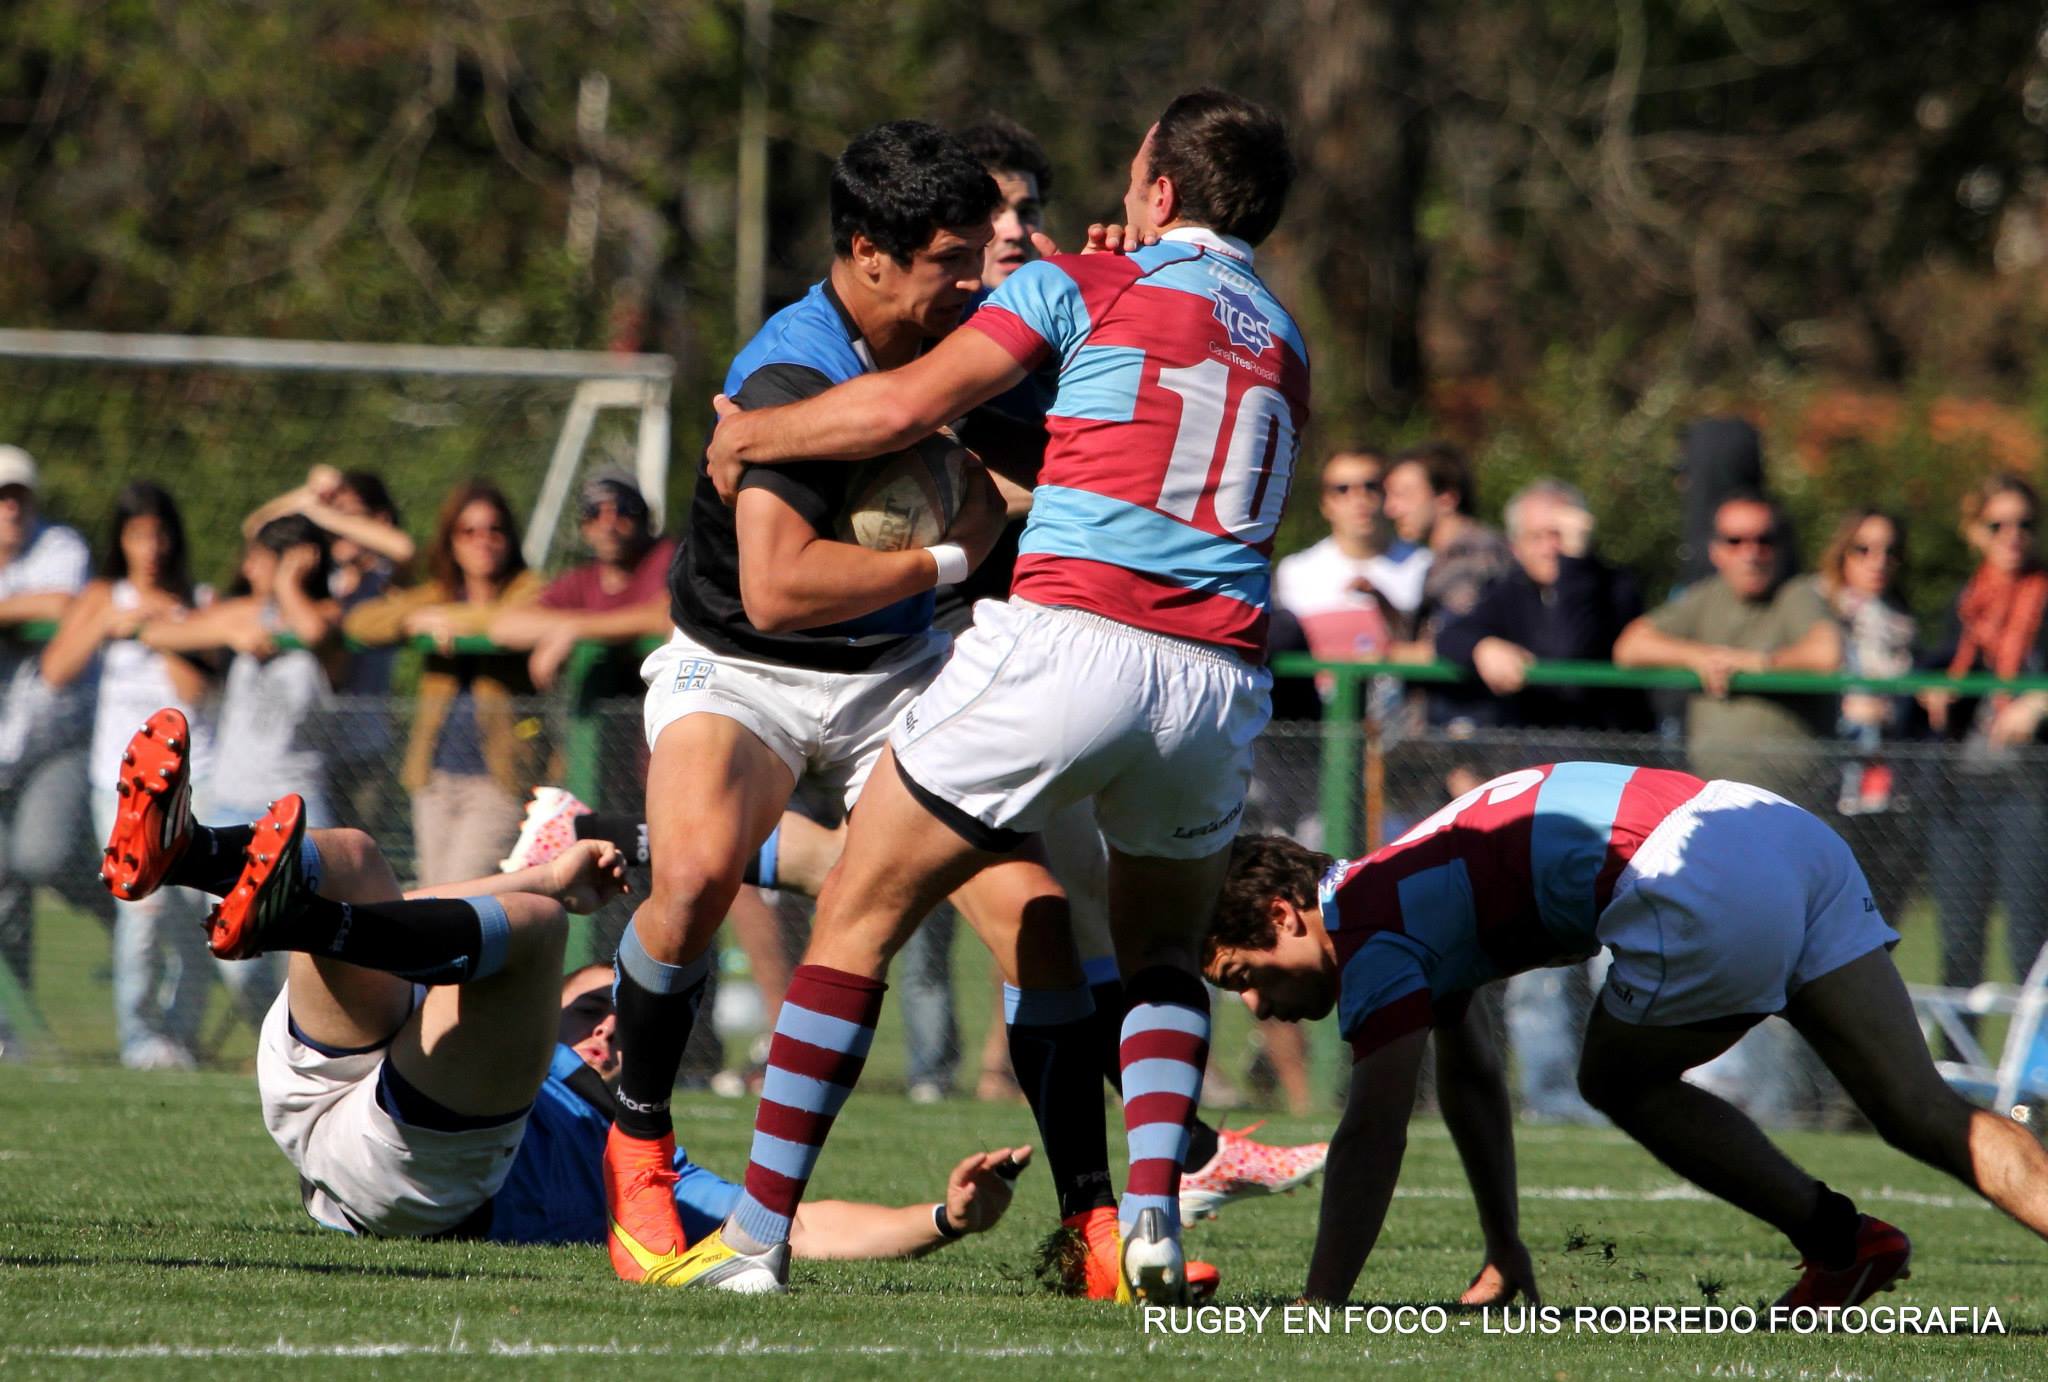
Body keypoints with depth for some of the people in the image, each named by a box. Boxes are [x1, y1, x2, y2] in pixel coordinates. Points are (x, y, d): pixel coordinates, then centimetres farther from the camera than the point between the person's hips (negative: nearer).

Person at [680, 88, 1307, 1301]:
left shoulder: (1083, 288, 5)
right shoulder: (1284, 349, 22)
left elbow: (904, 406, -1)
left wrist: (748, 431, 14)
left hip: (1067, 642, -5)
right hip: (1222, 678, 5)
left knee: (858, 917, 7)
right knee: (1163, 955, 26)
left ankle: (759, 1232, 2)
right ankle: (1154, 1212, 0)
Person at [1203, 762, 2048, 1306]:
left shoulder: (1369, 932, 1)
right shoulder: (1405, 887, 29)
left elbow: (1372, 1135, -8)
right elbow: (1473, 1086, 39)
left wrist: (1313, 1321, -9)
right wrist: (1504, 1254, 44)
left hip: (1706, 886, -9)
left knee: (1620, 1082, 15)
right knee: (1923, 1115, 5)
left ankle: (1841, 1241, 14)